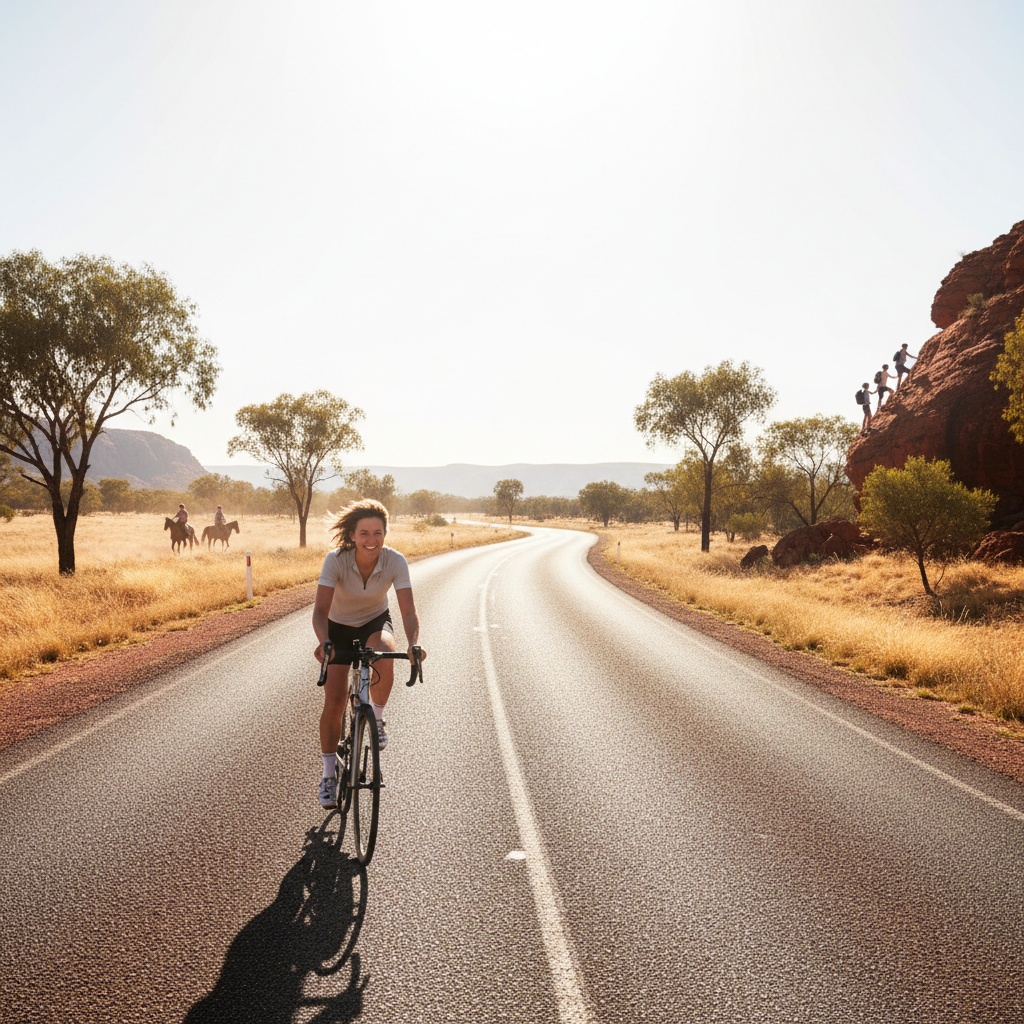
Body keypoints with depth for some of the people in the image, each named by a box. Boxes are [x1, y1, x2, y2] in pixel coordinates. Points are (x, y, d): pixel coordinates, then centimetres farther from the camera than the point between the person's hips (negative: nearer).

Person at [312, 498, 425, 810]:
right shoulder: (335, 560, -27)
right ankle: (329, 772, 11)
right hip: (339, 627, 0)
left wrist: (413, 644, -49)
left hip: (375, 623, 0)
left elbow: (408, 610, -30)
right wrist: (324, 642, -53)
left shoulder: (395, 561, -25)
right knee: (334, 700, -9)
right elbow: (320, 609, -34)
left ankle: (377, 718, -9)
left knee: (382, 653, -36)